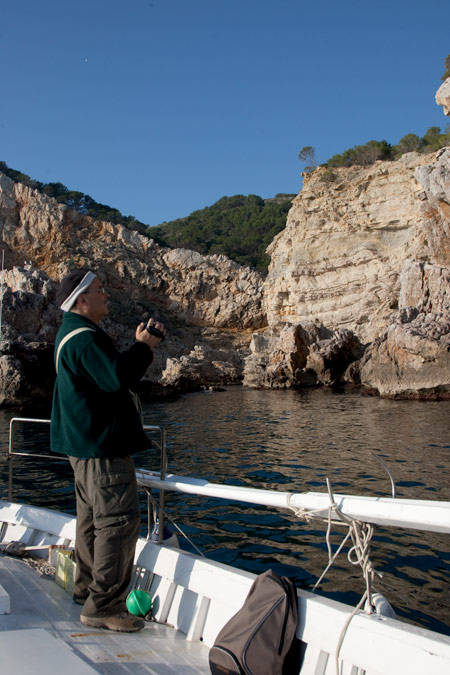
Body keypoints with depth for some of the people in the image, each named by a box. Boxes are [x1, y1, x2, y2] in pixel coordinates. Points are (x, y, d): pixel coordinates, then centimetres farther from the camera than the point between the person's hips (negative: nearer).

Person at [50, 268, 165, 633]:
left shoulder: (75, 333, 18)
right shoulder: (83, 337, -19)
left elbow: (111, 373, 20)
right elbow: (117, 377, -31)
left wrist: (143, 346, 7)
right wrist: (143, 346, -15)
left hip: (87, 444, 12)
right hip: (101, 446, -12)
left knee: (94, 518, 21)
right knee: (119, 520, -9)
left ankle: (87, 587, 35)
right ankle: (103, 606, -5)